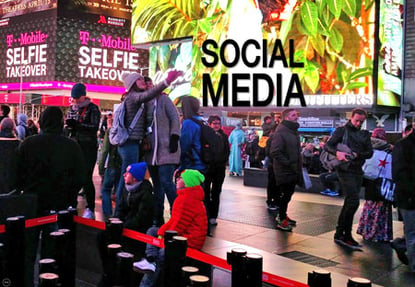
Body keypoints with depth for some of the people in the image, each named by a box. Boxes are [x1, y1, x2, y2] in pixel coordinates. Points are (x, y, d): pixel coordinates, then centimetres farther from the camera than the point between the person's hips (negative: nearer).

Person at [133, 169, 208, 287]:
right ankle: (150, 260, -16)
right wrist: (161, 232, 2)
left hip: (189, 241, -11)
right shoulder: (184, 196, 14)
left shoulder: (188, 199, -21)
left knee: (160, 255, -18)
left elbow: (179, 224, -21)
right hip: (182, 234, 11)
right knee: (152, 231, 6)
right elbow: (174, 219, 14)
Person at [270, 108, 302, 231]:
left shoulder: (294, 131, 13)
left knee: (288, 193, 17)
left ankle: (282, 215, 32)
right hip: (284, 171, -9)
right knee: (285, 195, -2)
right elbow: (275, 152, -23)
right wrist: (288, 163, -20)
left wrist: (299, 168, 14)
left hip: (293, 171, 9)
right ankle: (281, 220, 9)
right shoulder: (280, 132, -17)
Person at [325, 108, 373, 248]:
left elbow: (369, 152, 6)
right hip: (345, 170, -6)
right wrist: (337, 152, -28)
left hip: (358, 171, 6)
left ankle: (343, 234, 20)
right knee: (353, 201, -15)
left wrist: (357, 155, -14)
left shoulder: (365, 134, 16)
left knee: (350, 203, 10)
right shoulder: (342, 130, 1)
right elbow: (327, 145, -7)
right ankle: (341, 234, -5)